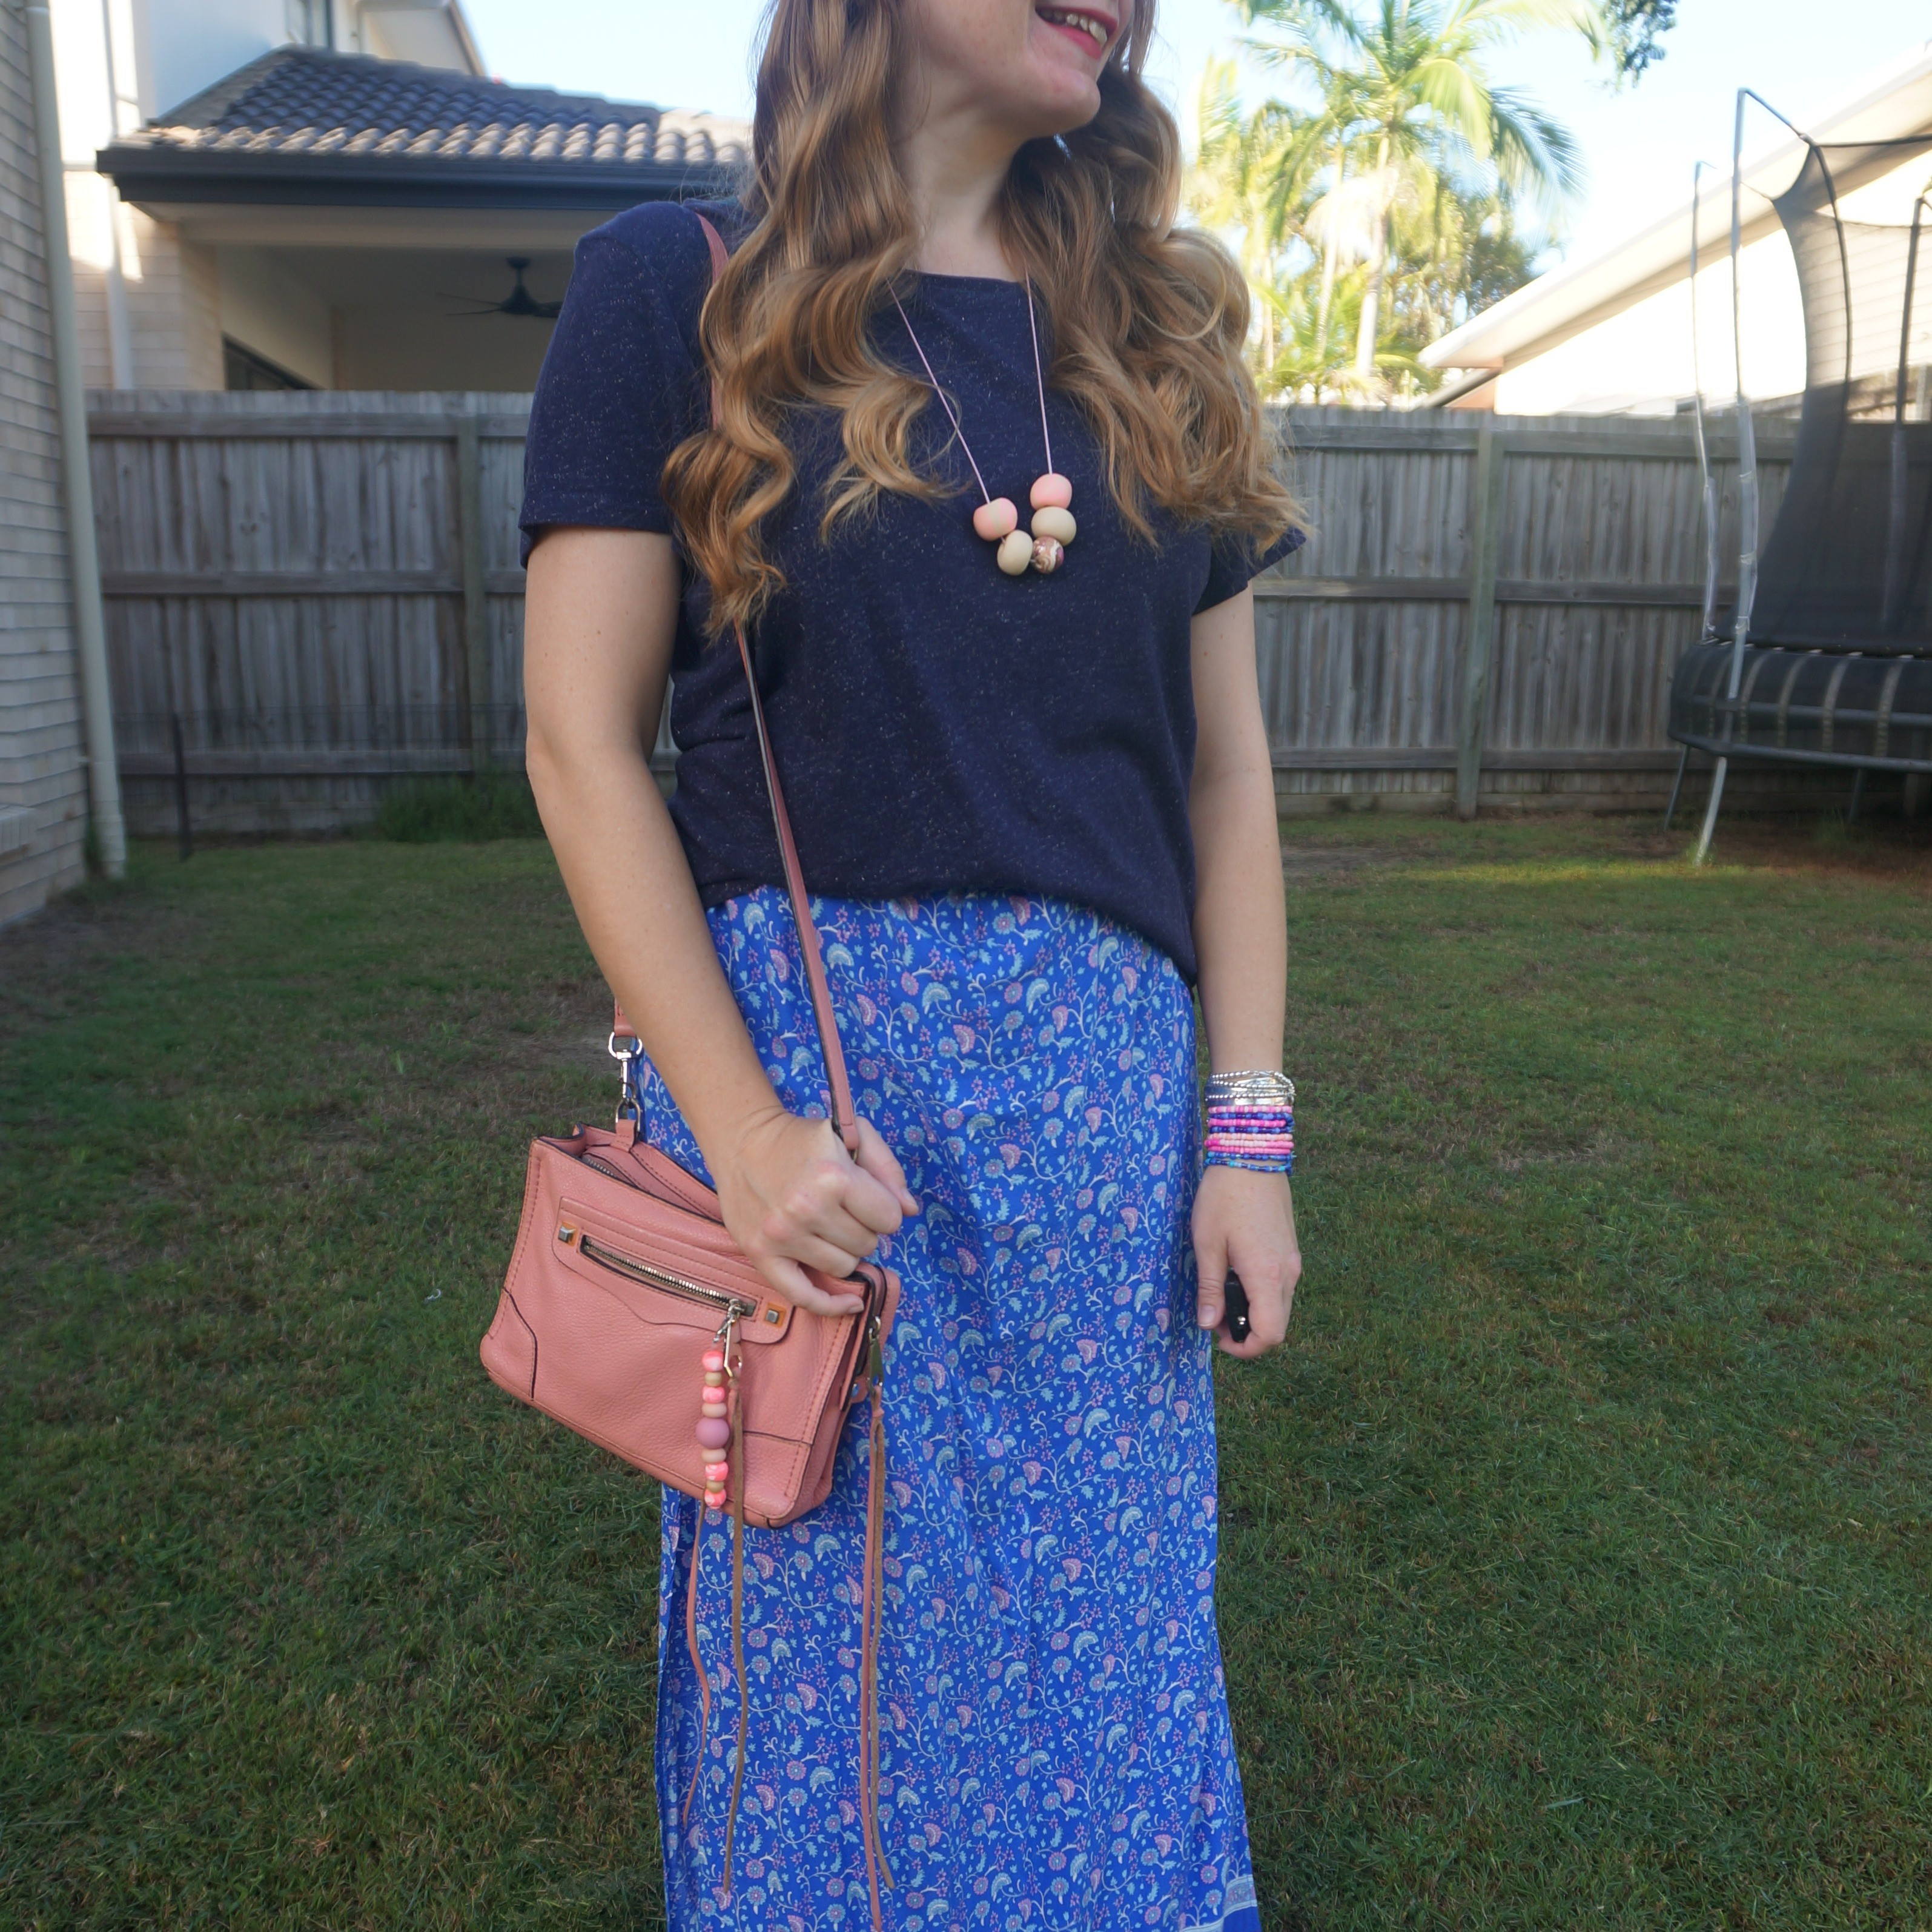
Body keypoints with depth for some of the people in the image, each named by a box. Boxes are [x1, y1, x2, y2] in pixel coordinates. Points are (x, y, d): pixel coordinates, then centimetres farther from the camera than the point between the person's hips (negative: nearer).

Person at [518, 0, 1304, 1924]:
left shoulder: (1162, 340, 9)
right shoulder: (673, 291, -1)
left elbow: (1225, 774, 8)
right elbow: (584, 740, -6)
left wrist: (1248, 1132, 3)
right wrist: (741, 1123, -13)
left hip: (1106, 1068, 4)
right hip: (789, 1045, -3)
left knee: (1103, 1608, 16)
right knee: (822, 1632, 13)